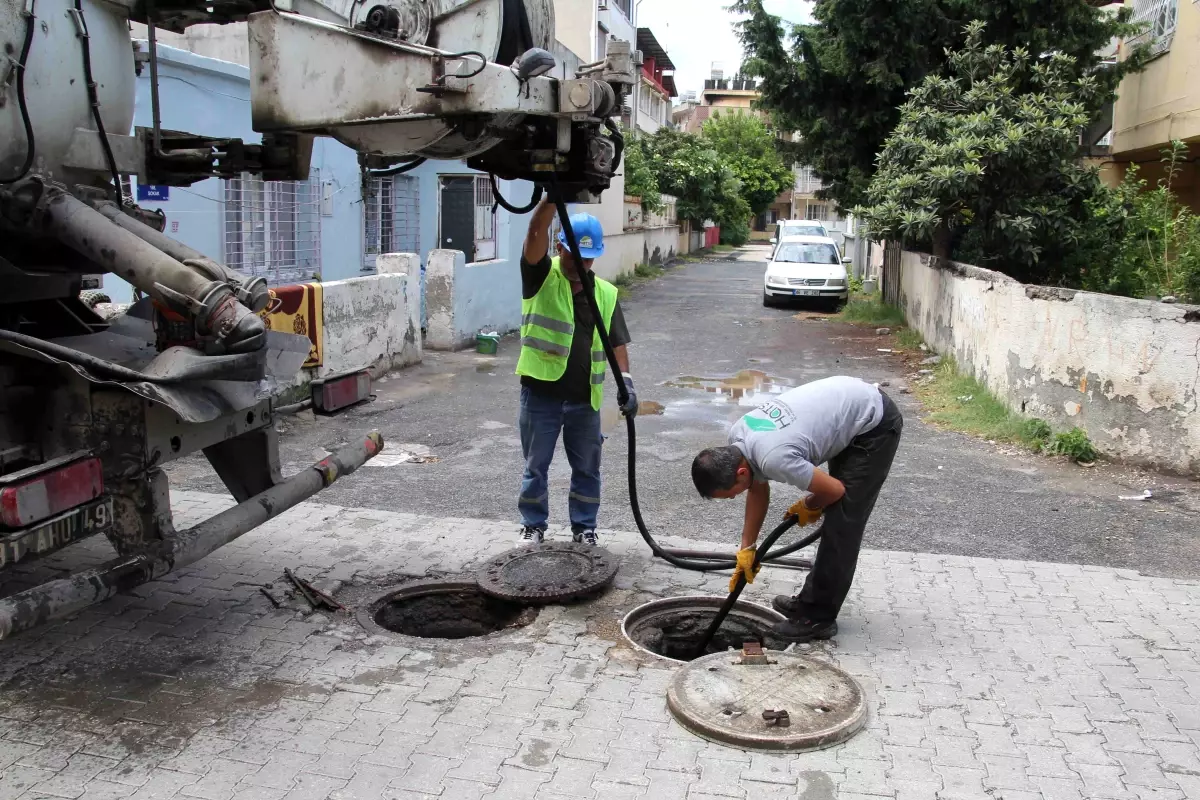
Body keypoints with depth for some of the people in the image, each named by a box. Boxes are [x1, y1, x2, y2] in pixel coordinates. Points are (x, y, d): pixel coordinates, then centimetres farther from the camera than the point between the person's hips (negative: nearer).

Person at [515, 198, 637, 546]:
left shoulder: (606, 293, 5)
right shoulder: (541, 277, -4)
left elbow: (617, 342, 6)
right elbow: (536, 232, -20)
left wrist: (626, 382, -7)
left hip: (585, 398, 3)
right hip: (540, 393, -2)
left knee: (587, 468, 12)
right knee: (536, 466, 10)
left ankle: (584, 526, 27)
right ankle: (533, 524, 26)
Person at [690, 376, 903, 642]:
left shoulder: (773, 458, -33)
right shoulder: (737, 438, -7)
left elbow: (834, 490, -18)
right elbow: (758, 490, 11)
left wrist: (808, 508, 3)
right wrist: (747, 547, 12)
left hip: (875, 423, -9)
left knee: (841, 524, -6)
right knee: (837, 519, 16)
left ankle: (818, 618, 2)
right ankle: (813, 601, 27)